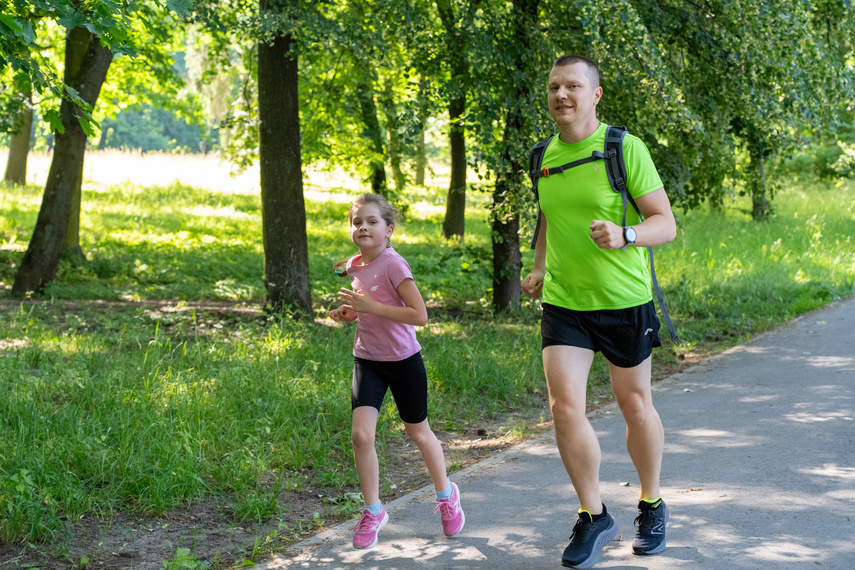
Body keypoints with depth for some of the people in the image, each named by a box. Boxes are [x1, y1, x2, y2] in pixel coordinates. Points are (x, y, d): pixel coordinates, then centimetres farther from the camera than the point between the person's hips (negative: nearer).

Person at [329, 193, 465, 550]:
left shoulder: (393, 264, -19)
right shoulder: (355, 267, 2)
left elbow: (419, 315, -25)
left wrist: (369, 306, -27)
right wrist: (348, 313, -1)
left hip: (403, 360, -5)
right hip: (368, 360, 5)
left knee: (418, 433, 13)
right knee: (361, 434, -11)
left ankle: (446, 495, 38)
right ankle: (373, 511, 4)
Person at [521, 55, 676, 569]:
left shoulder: (625, 149, -11)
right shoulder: (545, 157, 5)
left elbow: (666, 224, -13)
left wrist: (623, 235, -31)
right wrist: (539, 267, 14)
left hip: (625, 300, -3)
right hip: (563, 302, 3)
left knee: (635, 404, 12)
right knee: (565, 406, -10)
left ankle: (651, 505, 34)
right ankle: (594, 517, 6)